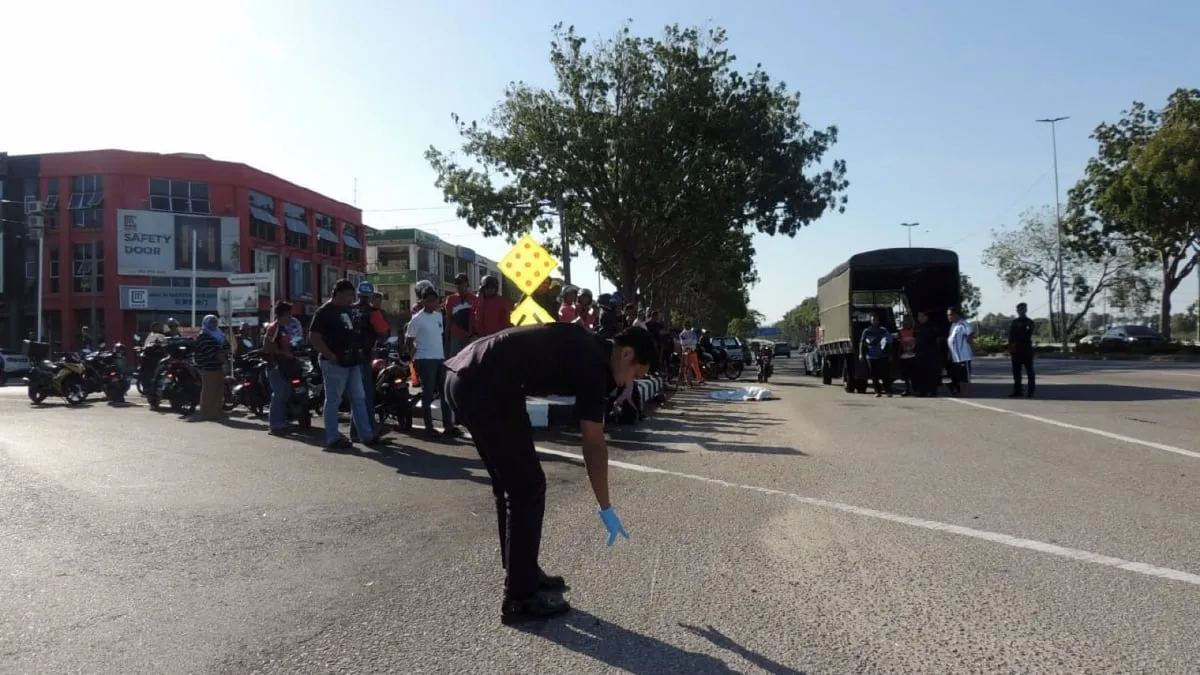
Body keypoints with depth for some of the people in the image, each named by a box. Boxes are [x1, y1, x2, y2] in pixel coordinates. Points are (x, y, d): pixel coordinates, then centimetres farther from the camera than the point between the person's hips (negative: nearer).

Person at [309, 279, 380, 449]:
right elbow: (313, 337, -16)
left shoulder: (348, 310, 15)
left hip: (351, 362, 9)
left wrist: (358, 351, 11)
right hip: (335, 364, -8)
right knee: (333, 401, -1)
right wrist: (331, 356, -19)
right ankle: (332, 438, 6)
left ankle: (366, 435, 13)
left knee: (358, 399, 9)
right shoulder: (325, 311, -10)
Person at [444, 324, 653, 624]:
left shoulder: (584, 347, 19)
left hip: (463, 378, 10)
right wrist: (606, 510, 0)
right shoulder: (593, 362, -7)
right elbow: (594, 444, -7)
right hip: (484, 387, -10)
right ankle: (520, 598, 6)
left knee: (511, 485, 18)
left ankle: (522, 574, 30)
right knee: (528, 488, -2)